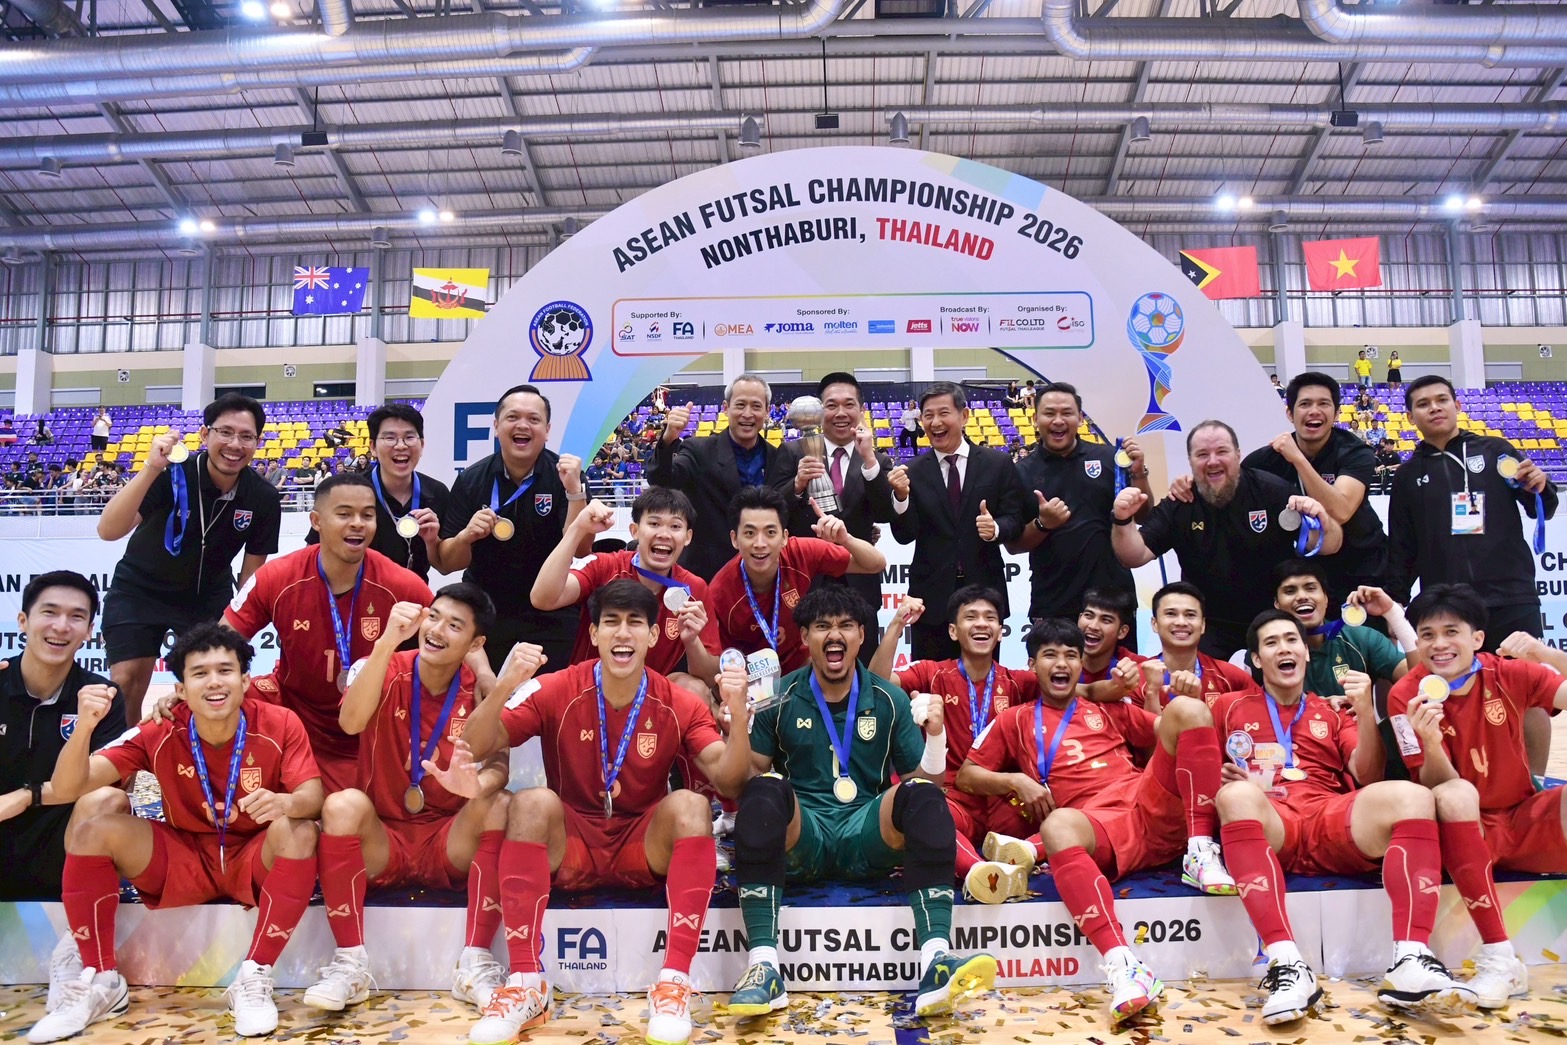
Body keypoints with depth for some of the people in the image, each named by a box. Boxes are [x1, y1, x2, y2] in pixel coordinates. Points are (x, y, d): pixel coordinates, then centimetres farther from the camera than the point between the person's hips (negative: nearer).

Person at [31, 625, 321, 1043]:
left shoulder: (280, 724, -16)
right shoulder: (160, 731, -12)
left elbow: (312, 796, -21)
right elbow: (67, 787, -15)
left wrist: (285, 802, -46)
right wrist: (85, 726, -35)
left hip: (254, 861, -2)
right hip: (182, 861, 2)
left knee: (299, 831, -32)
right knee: (95, 831, -18)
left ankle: (254, 979, -20)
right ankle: (101, 981, -4)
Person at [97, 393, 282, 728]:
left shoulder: (263, 499, -17)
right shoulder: (171, 474, -26)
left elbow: (252, 571, -4)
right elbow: (108, 531, -37)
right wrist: (150, 469, -49)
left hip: (208, 596, 2)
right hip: (140, 589, -2)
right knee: (127, 683, -9)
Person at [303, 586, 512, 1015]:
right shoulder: (384, 669, -7)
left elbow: (500, 764, -15)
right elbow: (351, 722, -29)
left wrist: (478, 783, -39)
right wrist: (387, 642, -39)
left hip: (450, 845, 1)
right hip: (379, 843, -1)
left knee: (500, 804, -26)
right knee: (343, 803, -29)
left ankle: (475, 964, -21)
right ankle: (350, 965, -19)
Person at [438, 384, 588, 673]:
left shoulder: (564, 474, -9)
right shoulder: (471, 479, -7)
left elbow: (580, 549, -18)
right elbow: (446, 564, -4)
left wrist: (574, 489, -29)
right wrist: (466, 535, -25)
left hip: (550, 615, -1)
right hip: (485, 612, 1)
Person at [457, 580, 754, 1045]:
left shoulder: (680, 705, -5)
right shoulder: (556, 691, -7)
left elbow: (728, 779, -13)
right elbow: (477, 748, -14)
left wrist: (738, 716, -31)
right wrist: (503, 689, -33)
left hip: (646, 849, 1)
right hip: (568, 848, 0)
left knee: (690, 804, -28)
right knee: (533, 801, -30)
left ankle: (674, 984, -25)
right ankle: (526, 986, -25)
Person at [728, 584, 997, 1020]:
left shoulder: (889, 699, 8)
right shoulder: (780, 697, 6)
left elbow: (926, 779, 8)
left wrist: (935, 733, -10)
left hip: (868, 837, 1)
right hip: (801, 837, -1)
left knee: (923, 795, -27)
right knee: (765, 789, -31)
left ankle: (936, 961, -36)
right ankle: (764, 965, -36)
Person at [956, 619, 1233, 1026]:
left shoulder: (1109, 709, 30)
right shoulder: (1016, 720, 24)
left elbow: (1174, 731, 25)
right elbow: (966, 776, 19)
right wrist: (1015, 781, 2)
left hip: (1155, 806, 3)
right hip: (1101, 827, -3)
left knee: (1187, 707, -17)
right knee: (1057, 825, -41)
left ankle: (1201, 852, -18)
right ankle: (1123, 967, -49)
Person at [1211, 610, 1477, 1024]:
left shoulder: (1332, 711, 25)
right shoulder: (1231, 706, 21)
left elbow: (1367, 775, 11)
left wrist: (1365, 712, -2)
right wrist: (1222, 777, -5)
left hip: (1331, 824, 3)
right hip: (1266, 827, -2)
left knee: (1411, 795, -26)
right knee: (1237, 795, -38)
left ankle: (1411, 963, -36)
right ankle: (1287, 966, -46)